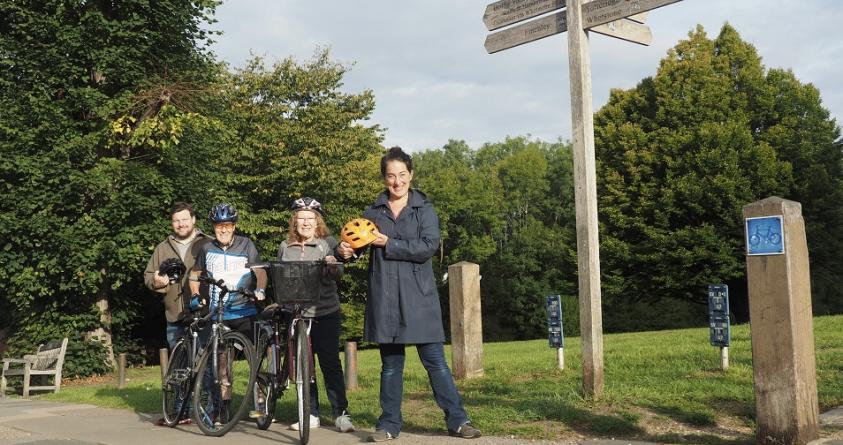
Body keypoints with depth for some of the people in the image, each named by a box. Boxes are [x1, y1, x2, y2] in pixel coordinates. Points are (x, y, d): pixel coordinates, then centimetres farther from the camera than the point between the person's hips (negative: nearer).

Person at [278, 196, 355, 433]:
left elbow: (337, 273, -11)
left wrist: (332, 265, -33)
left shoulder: (328, 242, 0)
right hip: (295, 313, 3)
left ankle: (341, 414, 3)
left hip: (325, 313, -3)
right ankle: (311, 414, 16)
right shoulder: (285, 247, 10)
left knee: (330, 363, -4)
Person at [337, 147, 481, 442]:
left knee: (435, 360, 0)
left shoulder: (424, 210, 2)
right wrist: (346, 251, -12)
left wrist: (388, 245, -15)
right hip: (384, 298, 2)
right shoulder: (373, 212, 9)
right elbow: (355, 241, 12)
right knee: (390, 364, 9)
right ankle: (389, 425, 18)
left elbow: (429, 246, -12)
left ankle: (457, 420, 7)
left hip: (418, 298, -2)